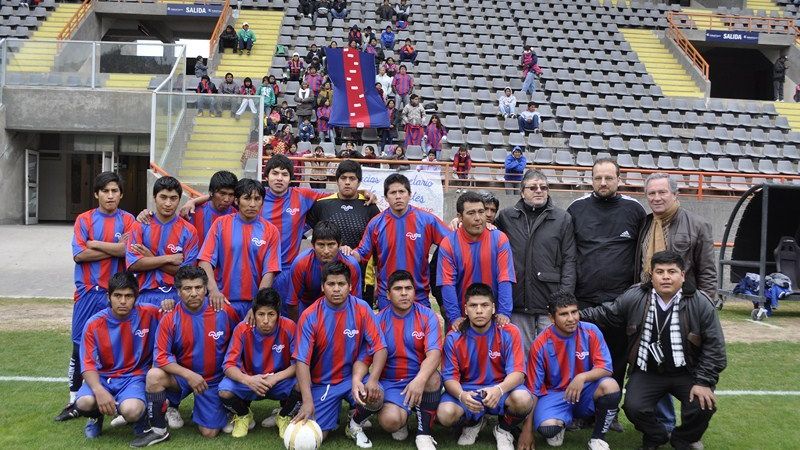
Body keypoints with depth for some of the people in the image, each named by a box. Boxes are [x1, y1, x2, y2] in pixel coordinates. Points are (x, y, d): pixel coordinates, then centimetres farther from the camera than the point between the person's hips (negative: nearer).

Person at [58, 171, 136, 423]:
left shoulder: (127, 220, 4)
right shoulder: (84, 220, 4)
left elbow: (128, 250, -13)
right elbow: (79, 255, -7)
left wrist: (94, 244, -8)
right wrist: (115, 249, -9)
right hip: (88, 291, 1)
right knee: (80, 345, 4)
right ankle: (75, 400, 15)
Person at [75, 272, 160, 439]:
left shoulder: (149, 314, -8)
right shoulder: (94, 324, -7)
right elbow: (88, 364, -10)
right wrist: (99, 390, -29)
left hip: (135, 376, -2)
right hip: (103, 376, 2)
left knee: (131, 411, -32)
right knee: (84, 403, -29)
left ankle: (141, 413, 7)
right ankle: (96, 416, 9)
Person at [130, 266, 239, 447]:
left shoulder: (224, 312, -13)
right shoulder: (170, 319, -14)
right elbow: (161, 357, -15)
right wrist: (189, 374, -25)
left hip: (214, 379, 0)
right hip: (183, 375, 1)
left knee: (210, 433, -4)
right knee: (154, 375, -30)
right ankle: (158, 430, -8)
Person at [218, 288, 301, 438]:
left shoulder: (289, 328, -18)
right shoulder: (242, 329, -16)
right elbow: (229, 365, -18)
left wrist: (276, 377, -32)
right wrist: (248, 380, -38)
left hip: (280, 381, 0)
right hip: (250, 381, 1)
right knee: (225, 392, -28)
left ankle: (283, 416, 5)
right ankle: (244, 415, 10)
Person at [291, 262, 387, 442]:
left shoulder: (361, 309, -8)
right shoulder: (309, 316, -12)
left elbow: (380, 347, -9)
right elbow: (302, 361, -16)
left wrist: (373, 380, -26)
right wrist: (307, 401, -27)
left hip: (353, 377, 1)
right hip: (321, 383, -1)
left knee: (375, 396, -30)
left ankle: (355, 423, 4)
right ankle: (333, 410, 22)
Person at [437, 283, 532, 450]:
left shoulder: (508, 333, -9)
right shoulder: (454, 338, -6)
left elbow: (517, 372, -15)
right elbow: (450, 377, -8)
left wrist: (499, 390, -38)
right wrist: (462, 395, -32)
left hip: (501, 388, -1)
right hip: (466, 390, 1)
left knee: (523, 399, -34)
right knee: (445, 414, -29)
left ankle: (504, 430, 4)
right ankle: (473, 423, 12)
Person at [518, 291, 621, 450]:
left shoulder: (590, 332, -10)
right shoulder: (540, 345, -14)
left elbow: (606, 368, -12)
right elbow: (533, 389, -10)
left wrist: (582, 377, -33)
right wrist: (528, 429, -12)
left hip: (585, 391, 2)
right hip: (554, 394, -2)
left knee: (610, 386, -31)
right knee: (548, 428, -33)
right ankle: (560, 424, 8)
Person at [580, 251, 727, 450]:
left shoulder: (701, 303, -11)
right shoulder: (634, 297, -7)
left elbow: (713, 346, -8)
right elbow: (606, 314, 9)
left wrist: (704, 382, -13)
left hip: (686, 373, -1)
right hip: (647, 372, 1)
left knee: (703, 406, -23)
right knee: (633, 408, -21)